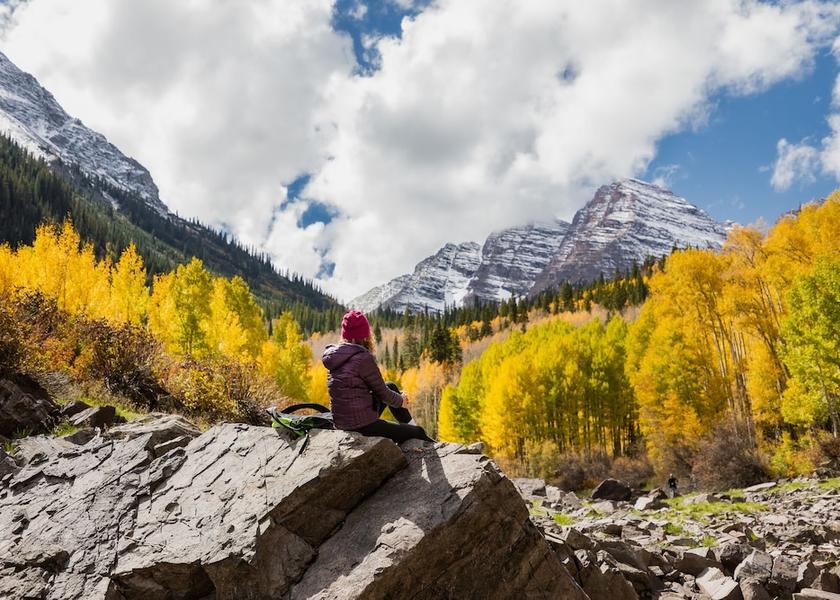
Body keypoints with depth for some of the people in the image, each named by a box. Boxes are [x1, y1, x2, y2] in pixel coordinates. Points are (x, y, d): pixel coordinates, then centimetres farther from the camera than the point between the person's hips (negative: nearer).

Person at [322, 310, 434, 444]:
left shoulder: (335, 356, 4)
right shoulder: (363, 358, -20)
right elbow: (383, 393, -9)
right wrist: (401, 401, 12)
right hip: (362, 426, -8)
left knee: (391, 386, 25)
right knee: (418, 433, 8)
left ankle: (411, 427, 33)